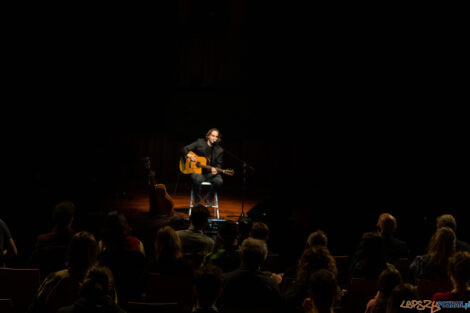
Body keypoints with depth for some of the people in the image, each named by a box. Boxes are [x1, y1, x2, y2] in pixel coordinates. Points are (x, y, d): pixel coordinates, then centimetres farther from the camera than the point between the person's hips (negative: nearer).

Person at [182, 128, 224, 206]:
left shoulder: (219, 150, 3)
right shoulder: (200, 142, 1)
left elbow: (219, 164, 4)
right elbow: (185, 149, 4)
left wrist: (215, 169, -20)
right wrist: (189, 155, -19)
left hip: (210, 173, 2)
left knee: (219, 180, -29)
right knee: (197, 179, -37)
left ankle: (208, 199, -3)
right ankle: (197, 201, -13)